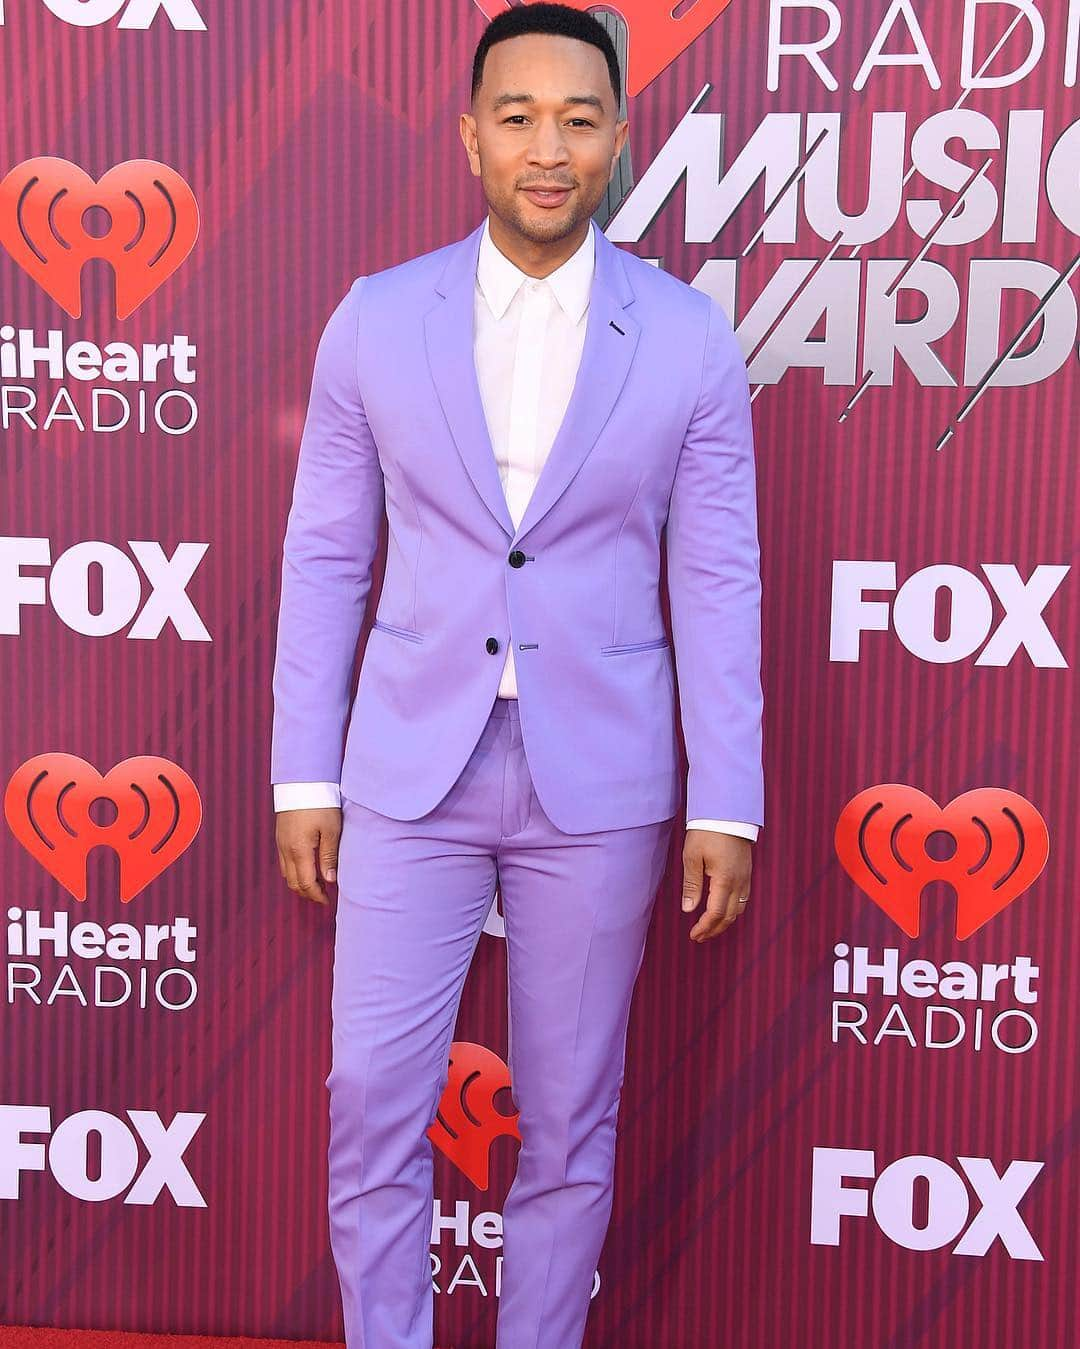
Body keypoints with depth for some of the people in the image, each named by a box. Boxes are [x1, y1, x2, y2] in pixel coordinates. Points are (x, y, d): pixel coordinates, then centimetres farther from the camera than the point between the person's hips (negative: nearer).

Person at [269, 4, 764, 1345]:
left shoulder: (688, 338, -2)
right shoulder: (376, 319, 1)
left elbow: (717, 583, 0)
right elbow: (324, 557, 4)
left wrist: (725, 804, -2)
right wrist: (304, 777, 2)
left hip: (599, 782, 0)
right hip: (410, 770, 1)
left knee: (570, 1119, 11)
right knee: (372, 1100, 4)